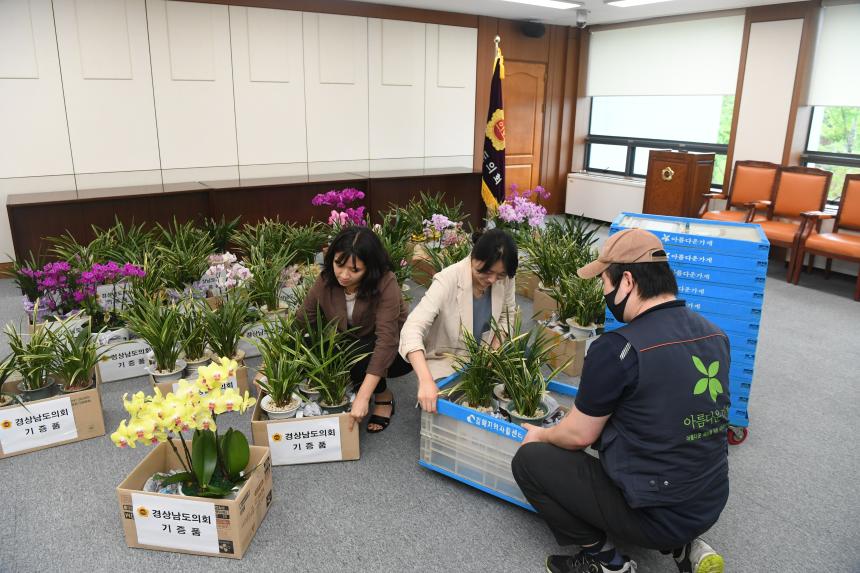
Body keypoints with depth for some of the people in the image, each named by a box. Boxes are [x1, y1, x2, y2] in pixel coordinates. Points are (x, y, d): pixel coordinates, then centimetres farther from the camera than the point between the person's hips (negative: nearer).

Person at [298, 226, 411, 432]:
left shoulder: (385, 284, -31)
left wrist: (363, 397, -43)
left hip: (395, 351, -4)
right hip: (350, 346, 5)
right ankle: (352, 384, 4)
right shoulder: (325, 282, -16)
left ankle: (384, 396, -4)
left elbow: (386, 340, -37)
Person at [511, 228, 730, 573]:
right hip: (710, 505, 7)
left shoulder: (617, 348, -24)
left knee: (529, 459, 2)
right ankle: (683, 545, 17)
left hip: (655, 515, -7)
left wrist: (540, 435, 10)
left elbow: (578, 436, -11)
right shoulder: (715, 335, -1)